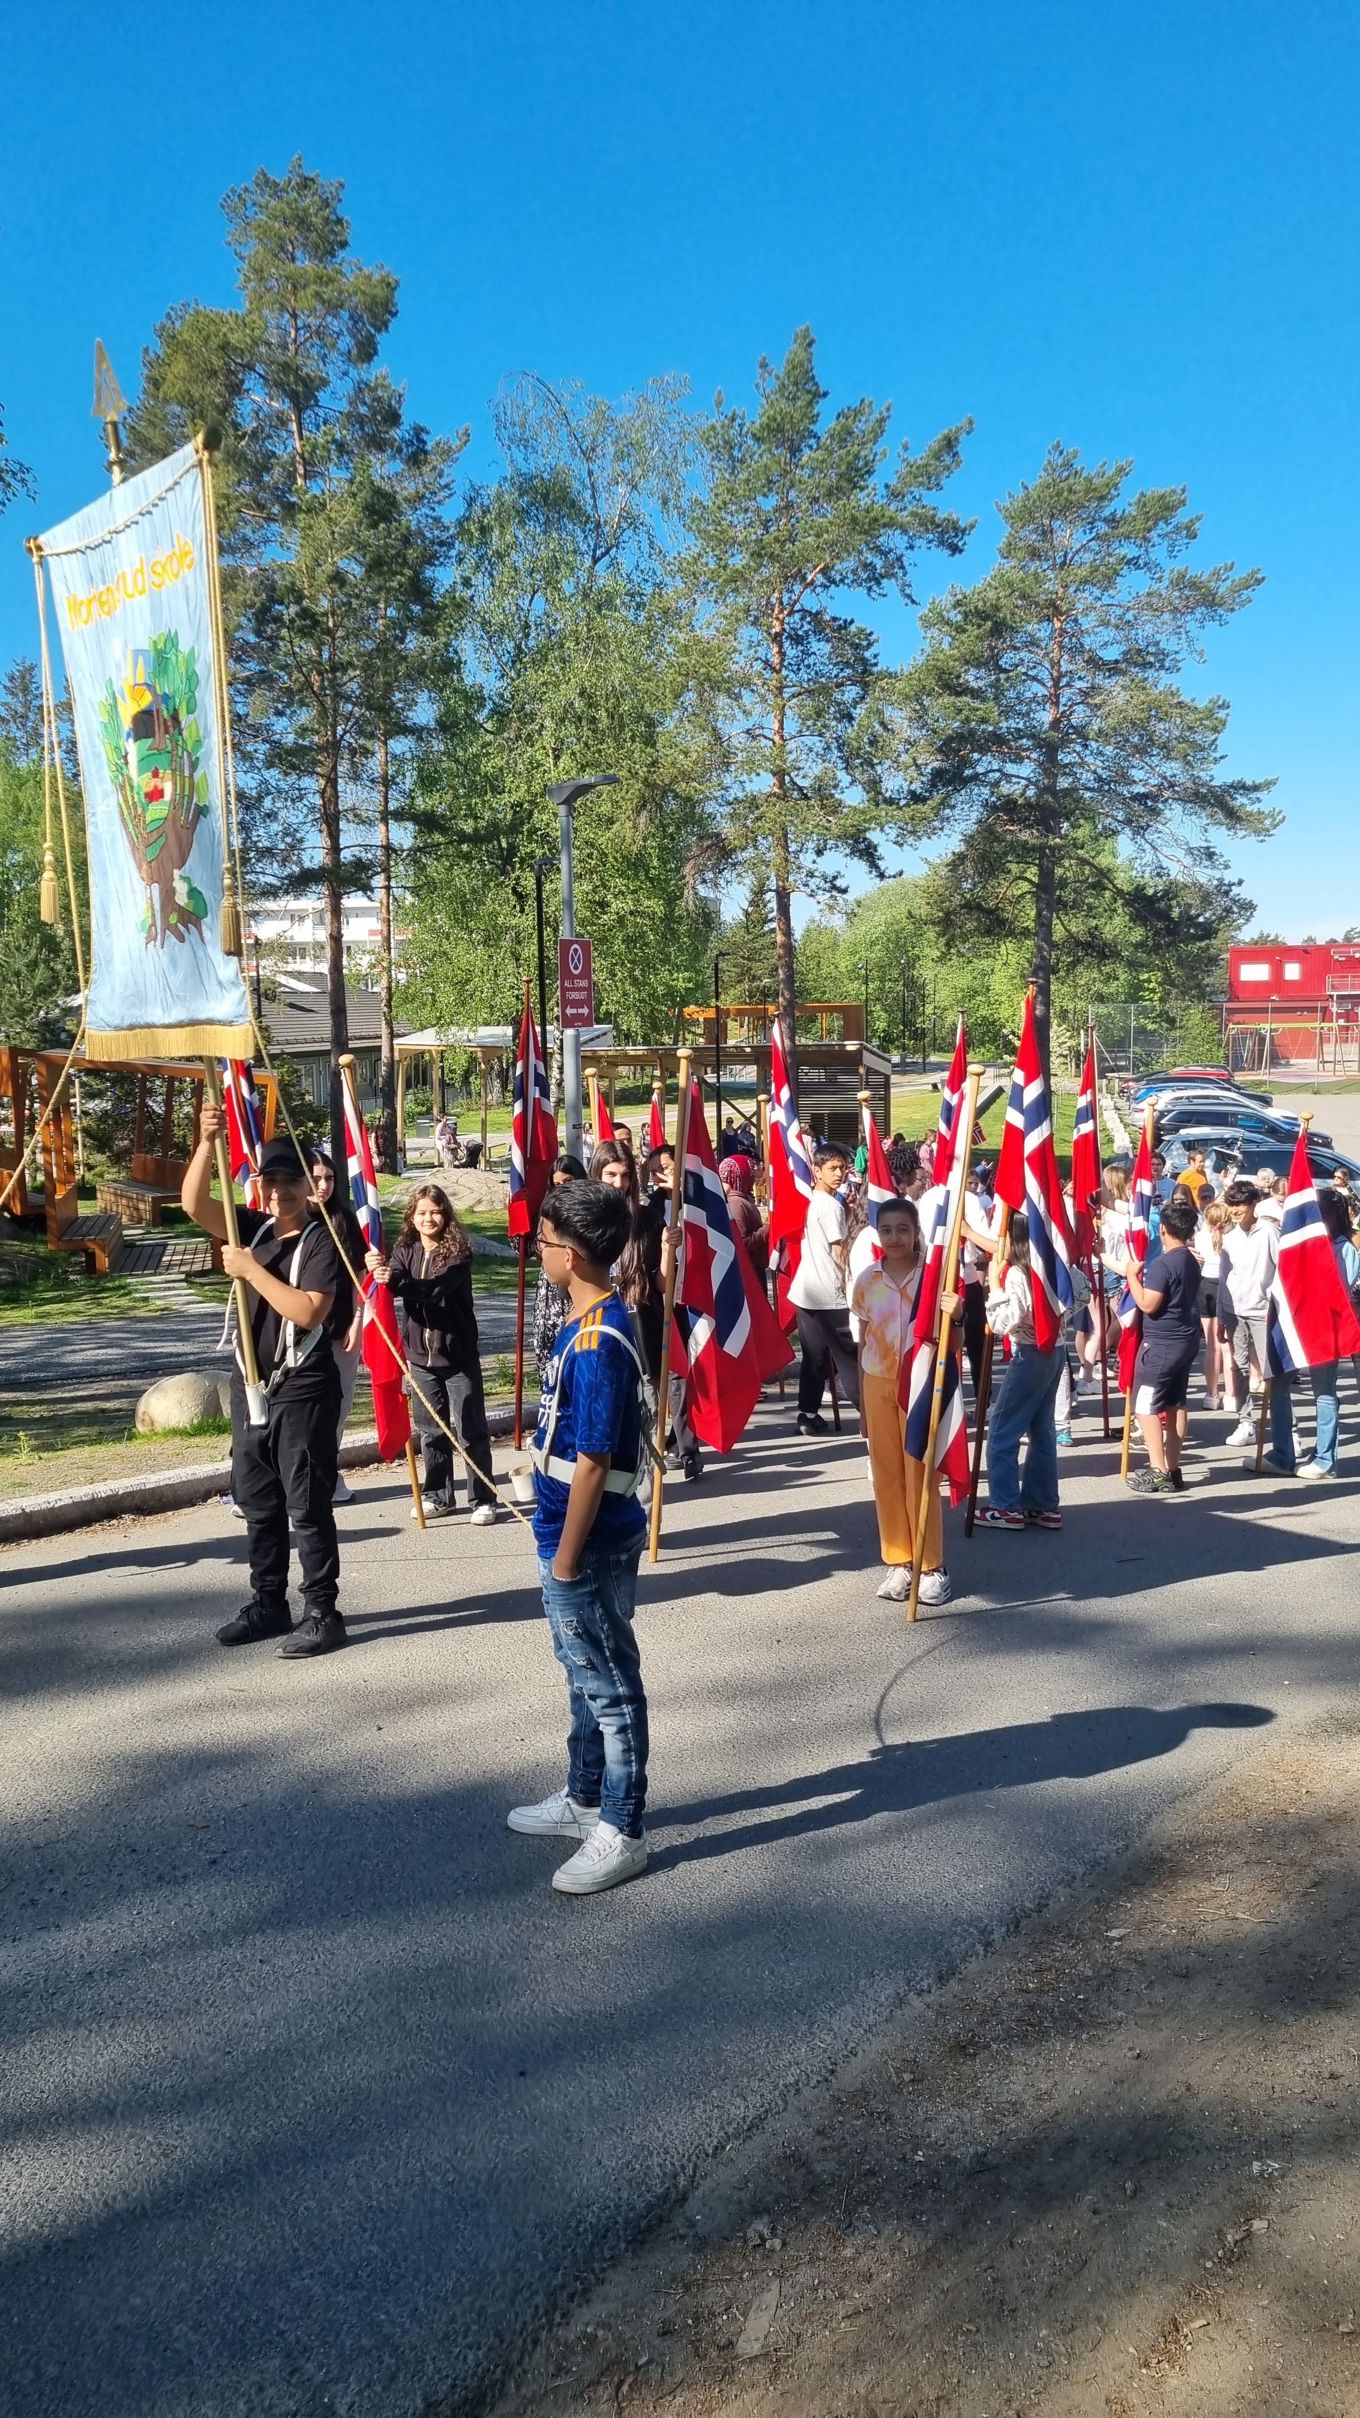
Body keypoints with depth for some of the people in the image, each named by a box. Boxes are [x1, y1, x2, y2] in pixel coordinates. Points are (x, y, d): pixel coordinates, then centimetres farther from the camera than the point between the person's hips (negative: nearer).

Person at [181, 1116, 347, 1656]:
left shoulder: (322, 1241, -11)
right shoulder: (253, 1228, 8)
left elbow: (308, 1311, -23)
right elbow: (194, 1206, -4)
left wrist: (252, 1269, -20)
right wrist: (207, 1141, -16)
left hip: (302, 1392, -7)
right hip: (250, 1387, 7)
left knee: (308, 1508, -1)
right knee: (257, 1505, 15)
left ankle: (323, 1613, 7)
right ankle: (268, 1604, 26)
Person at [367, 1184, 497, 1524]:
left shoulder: (458, 1252, -10)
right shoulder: (405, 1251, 4)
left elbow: (439, 1287, -27)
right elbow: (393, 1283, -14)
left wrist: (396, 1280, -42)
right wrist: (378, 1270, -37)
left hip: (458, 1354, -4)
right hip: (420, 1354, 5)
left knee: (471, 1429, 1)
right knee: (430, 1429, 12)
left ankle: (484, 1500, 8)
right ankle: (439, 1496, 24)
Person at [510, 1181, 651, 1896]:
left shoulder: (596, 1344, -25)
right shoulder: (587, 1322, 6)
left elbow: (593, 1463, -23)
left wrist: (566, 1560, -17)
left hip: (591, 1546, -10)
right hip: (572, 1538, 10)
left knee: (610, 1687, 3)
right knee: (587, 1676, 22)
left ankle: (621, 1833, 16)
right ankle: (584, 1799, 37)